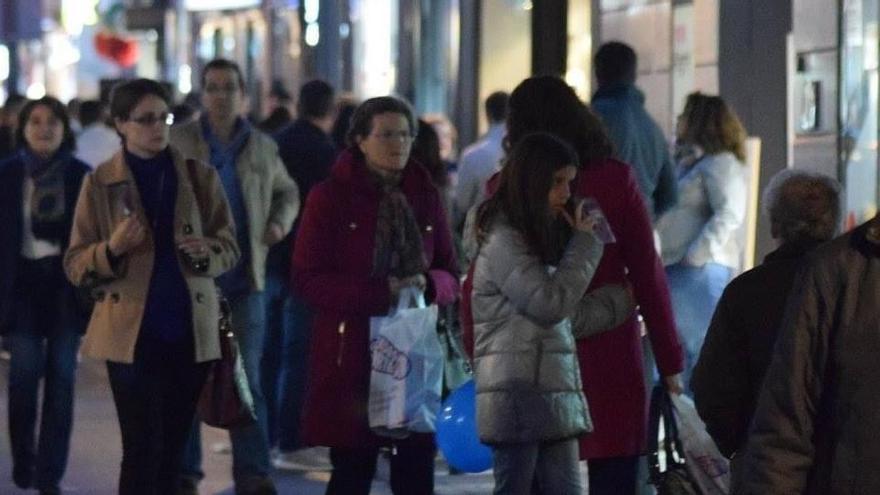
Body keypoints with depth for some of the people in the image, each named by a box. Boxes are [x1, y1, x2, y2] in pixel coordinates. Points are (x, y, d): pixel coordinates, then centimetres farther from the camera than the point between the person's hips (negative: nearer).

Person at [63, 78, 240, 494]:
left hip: (190, 330, 3)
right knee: (142, 448, -7)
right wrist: (112, 249, -20)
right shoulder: (100, 183, 0)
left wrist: (207, 252, -13)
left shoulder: (200, 177, 6)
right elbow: (74, 266, 1)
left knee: (172, 449, 9)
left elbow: (229, 248, 10)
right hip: (132, 333, -2)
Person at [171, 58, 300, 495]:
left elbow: (287, 191, 23)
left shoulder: (263, 147, 8)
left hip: (244, 279, 2)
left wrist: (281, 222, 3)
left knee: (247, 378, 0)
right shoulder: (177, 143, -1)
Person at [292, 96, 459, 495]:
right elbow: (307, 278, -7)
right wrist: (380, 292, -18)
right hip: (351, 352, -3)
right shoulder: (330, 197, -1)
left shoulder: (424, 196, 11)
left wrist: (429, 283, -11)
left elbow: (450, 275, 14)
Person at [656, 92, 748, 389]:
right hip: (676, 271, 9)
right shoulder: (689, 164, 22)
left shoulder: (720, 163, -6)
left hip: (701, 271, -9)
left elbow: (728, 215, -18)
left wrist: (696, 256, -21)